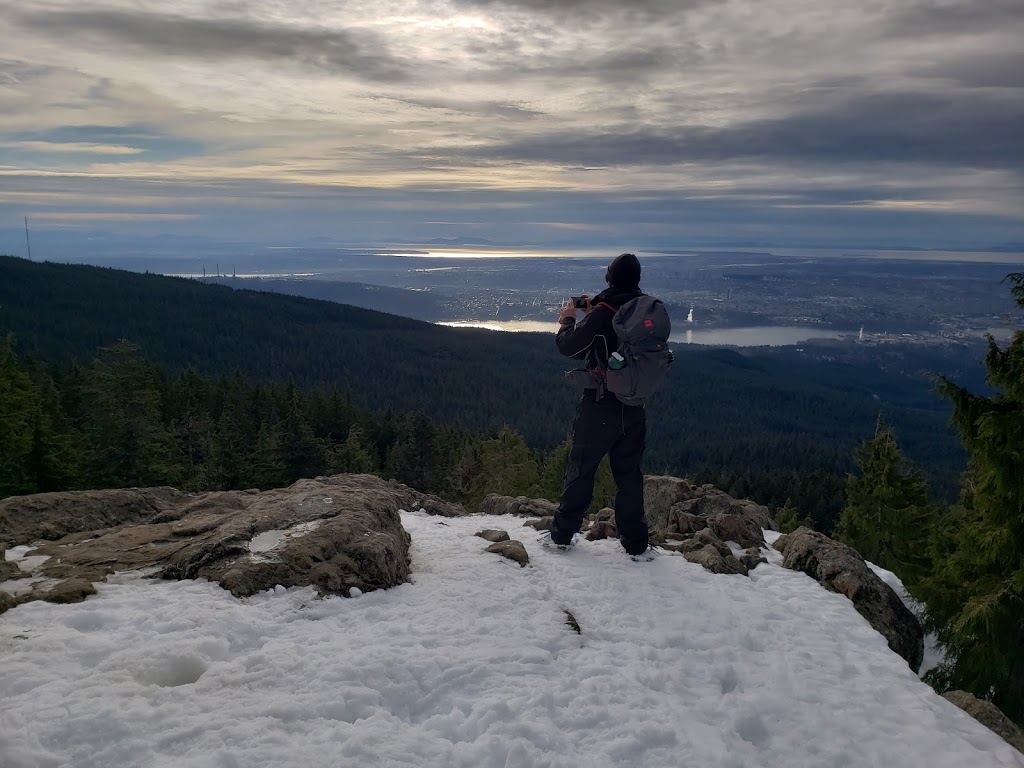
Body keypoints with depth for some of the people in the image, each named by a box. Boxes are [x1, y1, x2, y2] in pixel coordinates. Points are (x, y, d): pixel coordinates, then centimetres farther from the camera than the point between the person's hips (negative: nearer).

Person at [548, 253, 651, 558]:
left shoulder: (602, 313, -16)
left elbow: (568, 346, -11)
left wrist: (567, 321, 7)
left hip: (600, 406, -4)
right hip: (635, 406, 5)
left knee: (581, 468, 8)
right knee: (630, 472, 12)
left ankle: (563, 533, 17)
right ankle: (635, 542, 16)